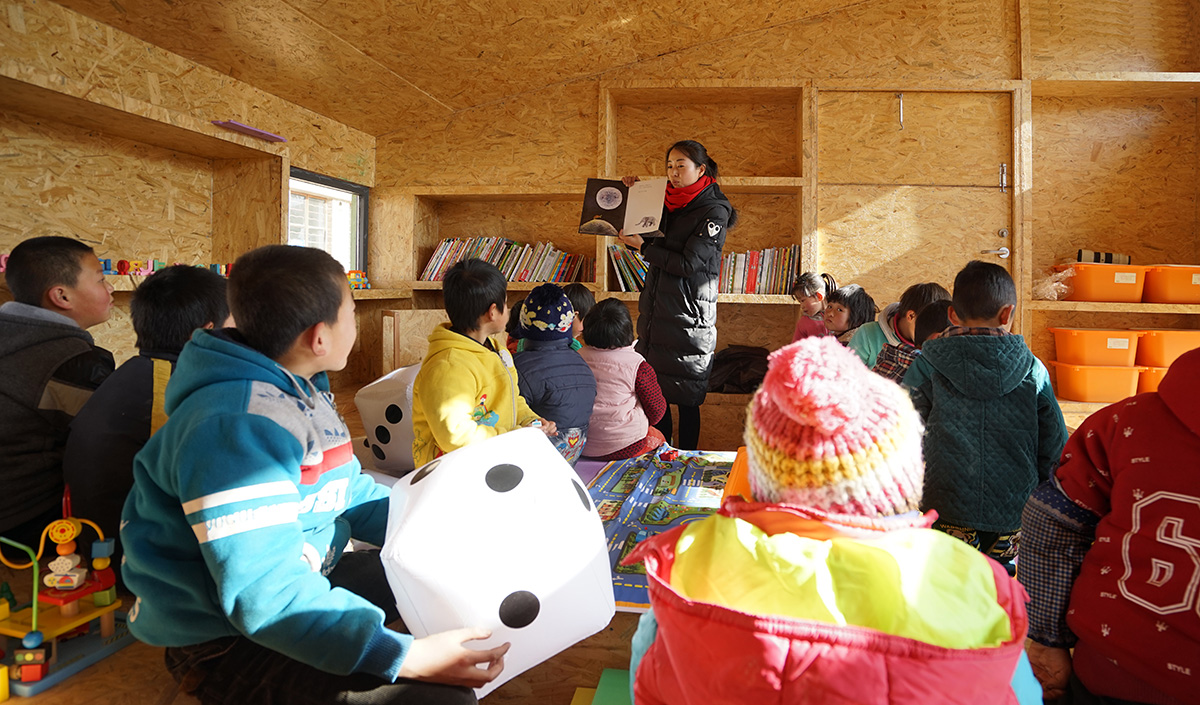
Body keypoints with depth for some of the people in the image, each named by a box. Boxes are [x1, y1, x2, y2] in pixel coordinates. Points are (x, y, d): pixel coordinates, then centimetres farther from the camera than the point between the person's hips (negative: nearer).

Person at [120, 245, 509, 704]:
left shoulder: (303, 392, 5)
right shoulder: (236, 428, -27)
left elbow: (351, 495, 13)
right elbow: (264, 596, -34)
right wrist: (405, 657, -37)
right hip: (226, 643, -10)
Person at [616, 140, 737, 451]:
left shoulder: (714, 211, -7)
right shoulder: (669, 205, 13)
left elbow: (687, 264, -14)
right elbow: (642, 232, 24)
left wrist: (642, 246, -12)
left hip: (688, 317, -6)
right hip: (655, 313, 7)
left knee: (686, 400, 1)